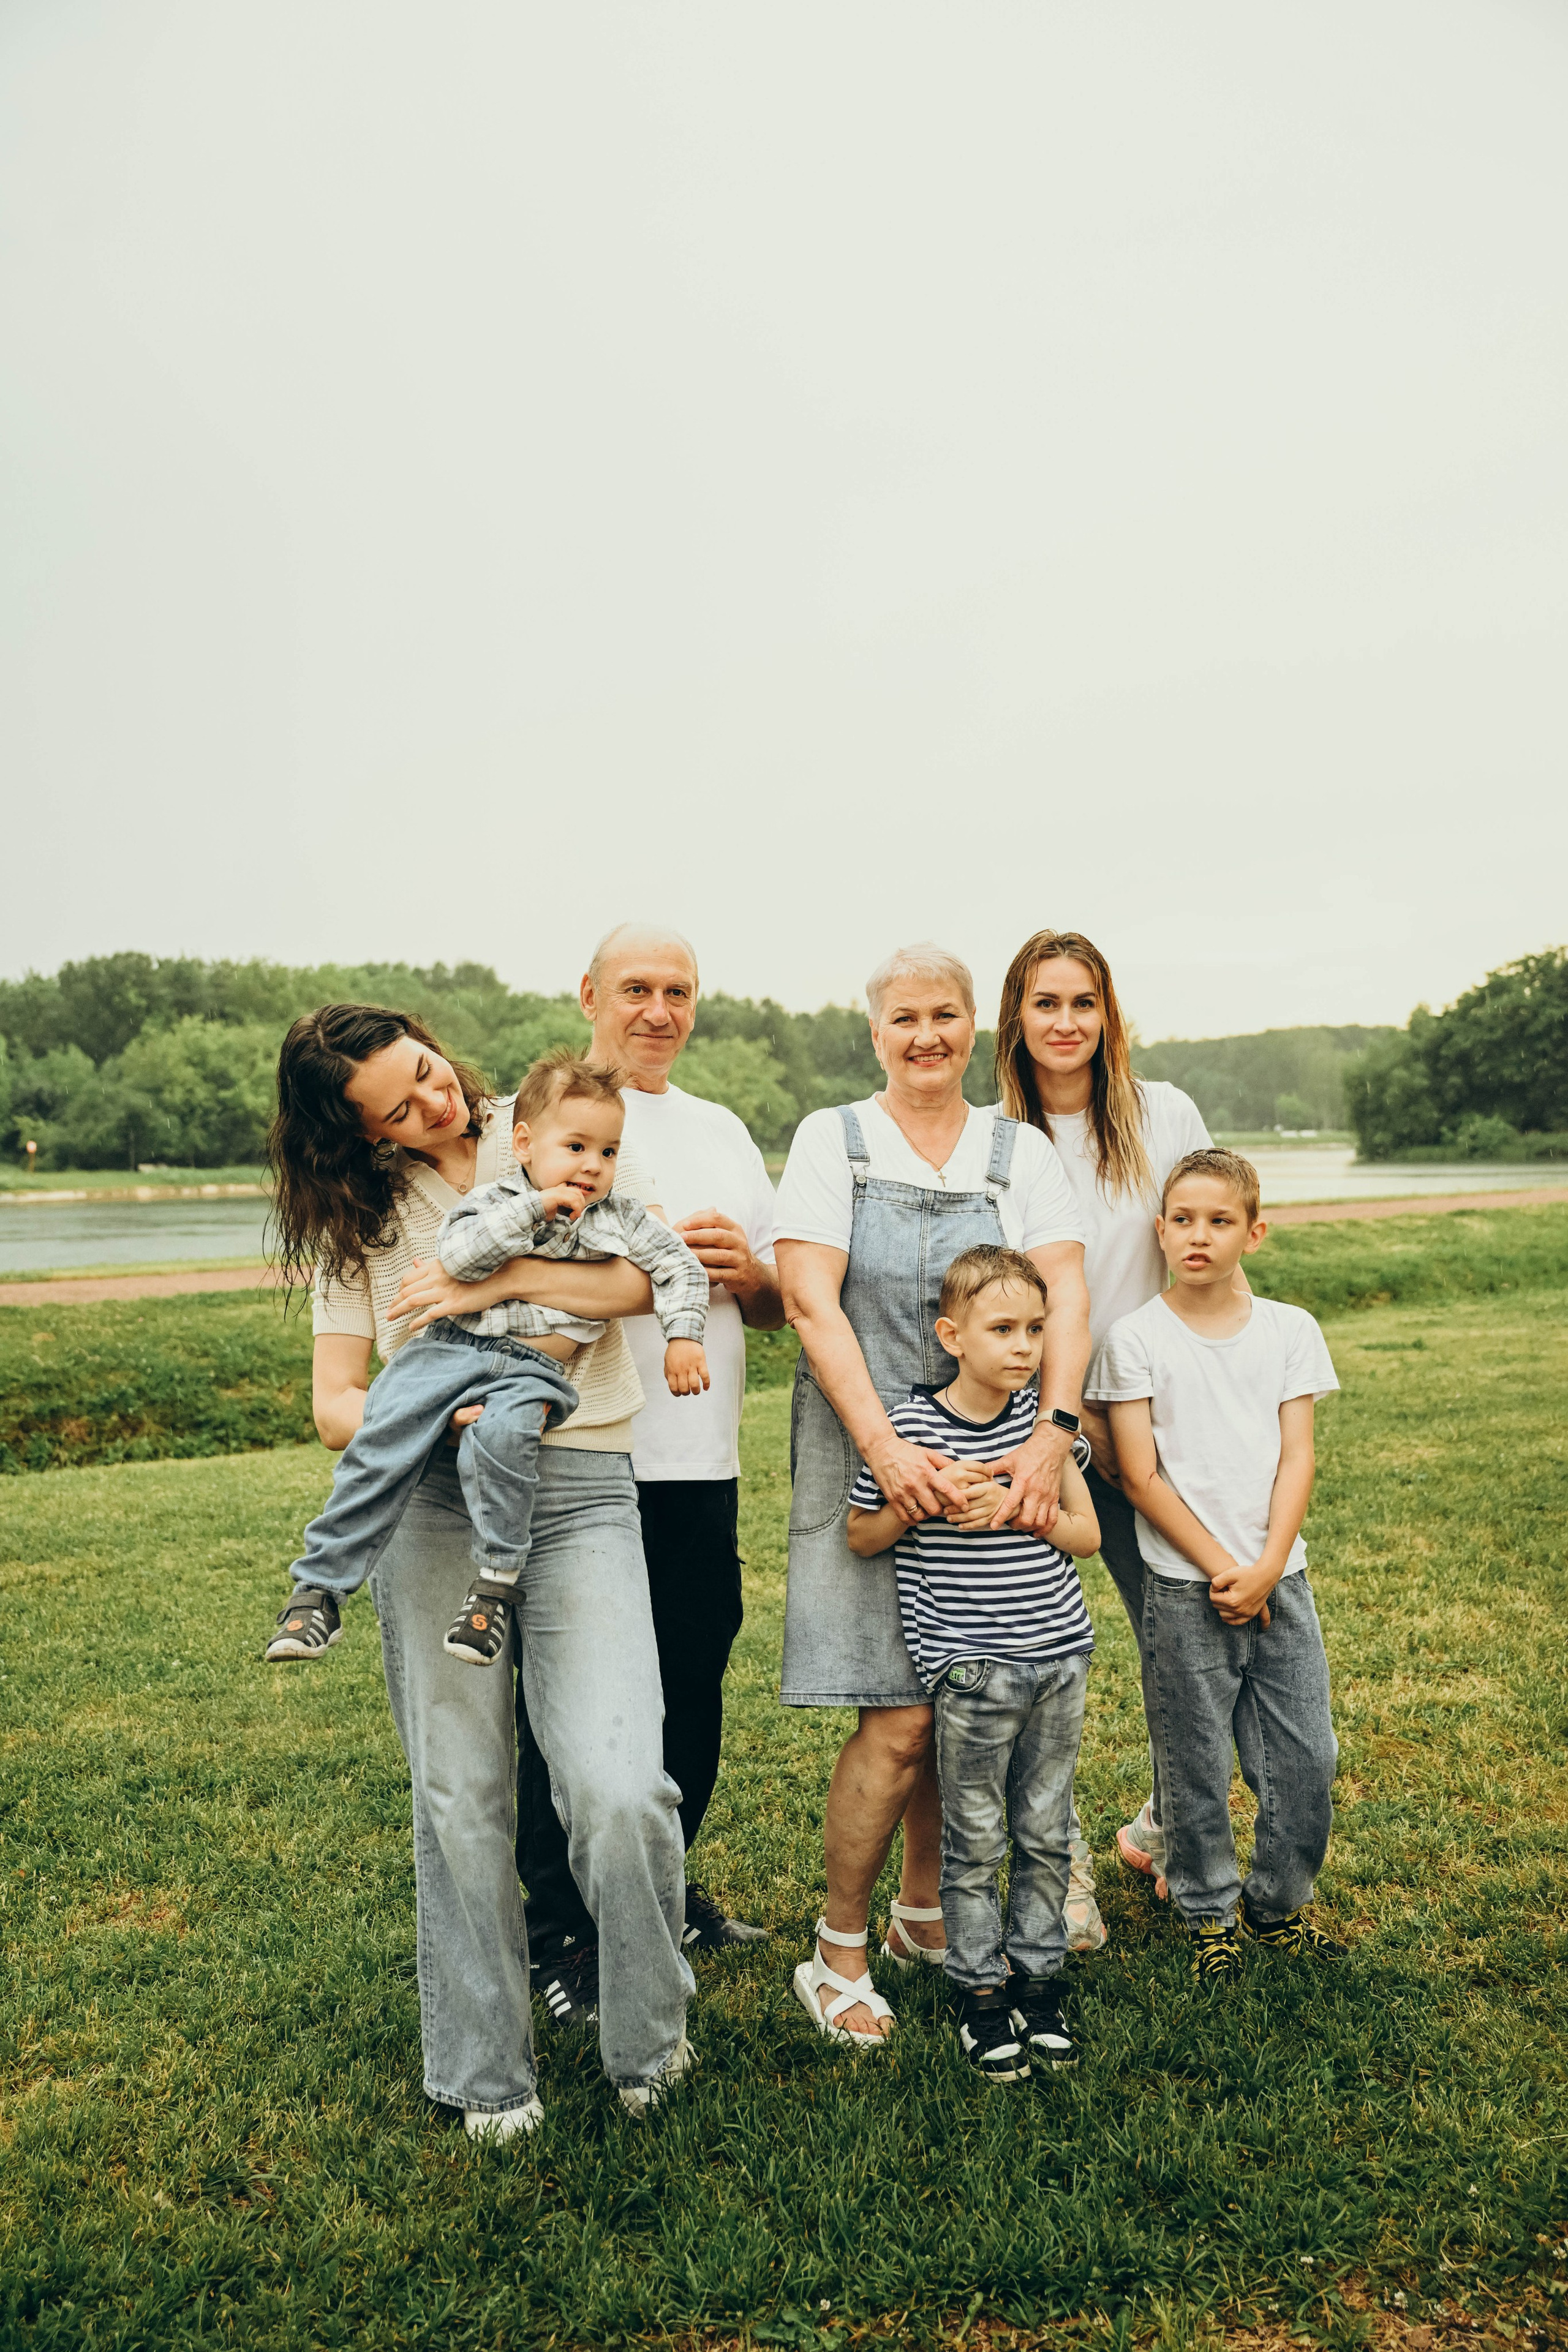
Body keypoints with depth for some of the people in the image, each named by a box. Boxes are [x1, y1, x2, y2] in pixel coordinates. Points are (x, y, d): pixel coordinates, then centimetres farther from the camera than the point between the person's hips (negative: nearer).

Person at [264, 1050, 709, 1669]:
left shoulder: (620, 1220, 12)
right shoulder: (497, 1201, 6)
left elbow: (681, 1267, 16)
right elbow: (456, 1254, -12)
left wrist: (682, 1338, 4)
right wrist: (536, 1207, -15)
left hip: (532, 1369, -1)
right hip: (452, 1346, 1)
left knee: (500, 1435, -33)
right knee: (381, 1442, -16)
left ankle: (496, 1582, -16)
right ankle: (319, 1587, -4)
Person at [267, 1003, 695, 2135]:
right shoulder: (359, 1213, 13)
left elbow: (646, 1277, -5)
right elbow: (335, 1401, 7)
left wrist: (490, 1278, -13)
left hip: (580, 1487, -2)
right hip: (431, 1493, 2)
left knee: (619, 1789, -12)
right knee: (461, 1798, 5)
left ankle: (650, 2040, 15)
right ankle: (486, 2071, 26)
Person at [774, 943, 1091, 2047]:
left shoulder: (1021, 1152, 6)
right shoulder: (832, 1140, -1)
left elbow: (1065, 1295, -5)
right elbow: (810, 1302, -11)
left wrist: (1052, 1429, -21)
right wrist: (885, 1445, -21)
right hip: (863, 1446, -3)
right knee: (901, 1720, -7)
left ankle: (924, 1914, 32)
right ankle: (839, 1945, 14)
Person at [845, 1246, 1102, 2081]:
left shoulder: (1041, 1414, 1)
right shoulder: (912, 1426, -10)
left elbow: (1086, 1533, 4)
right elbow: (861, 1536, 0)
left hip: (1060, 1653, 4)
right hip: (969, 1667, -3)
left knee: (1047, 1833, 14)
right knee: (974, 1841, 8)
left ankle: (1038, 1976, 31)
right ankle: (981, 1990, 25)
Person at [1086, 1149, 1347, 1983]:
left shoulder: (1290, 1329, 3)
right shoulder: (1134, 1338, -5)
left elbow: (1295, 1460, 1)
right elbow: (1142, 1478, -7)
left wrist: (1264, 1570, -10)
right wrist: (1221, 1569, -11)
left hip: (1278, 1582, 3)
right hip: (1185, 1588, -3)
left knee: (1307, 1757, 7)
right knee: (1195, 1766, 6)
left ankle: (1279, 1903, 29)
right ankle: (1209, 1915, 27)